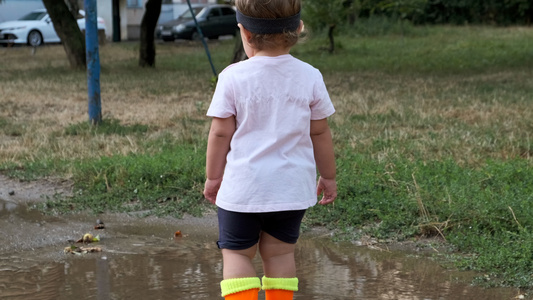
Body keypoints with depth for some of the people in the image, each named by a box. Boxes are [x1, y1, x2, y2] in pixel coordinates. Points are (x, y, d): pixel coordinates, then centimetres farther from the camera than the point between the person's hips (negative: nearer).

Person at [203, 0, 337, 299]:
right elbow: (320, 133, 4)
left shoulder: (233, 77, -10)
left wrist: (213, 177, 6)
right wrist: (328, 176, 16)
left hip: (243, 186, -3)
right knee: (280, 252, 13)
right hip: (292, 188, 3)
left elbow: (220, 133, -7)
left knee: (237, 252, 9)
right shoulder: (309, 77, -3)